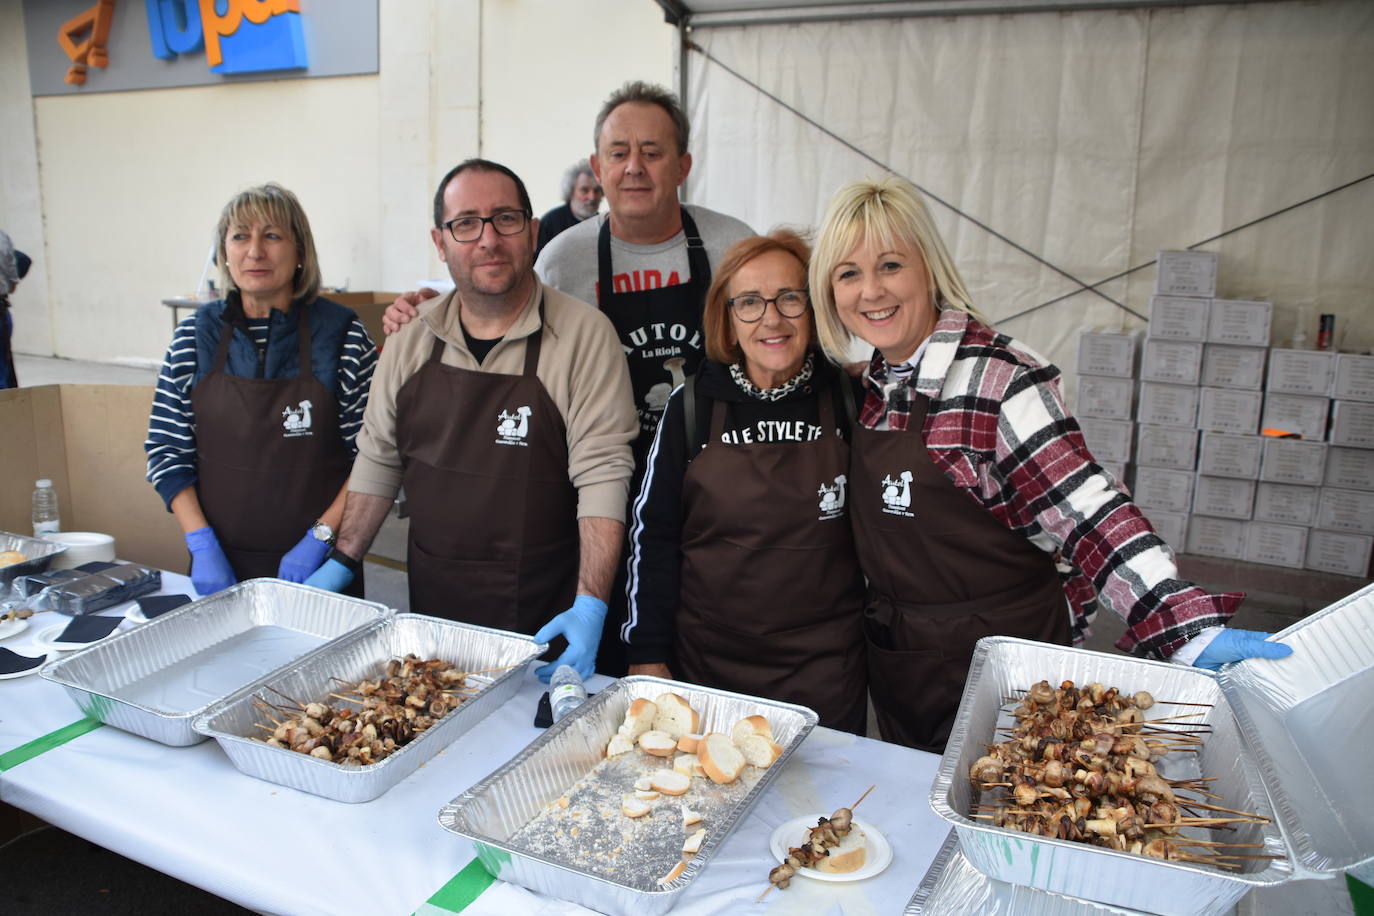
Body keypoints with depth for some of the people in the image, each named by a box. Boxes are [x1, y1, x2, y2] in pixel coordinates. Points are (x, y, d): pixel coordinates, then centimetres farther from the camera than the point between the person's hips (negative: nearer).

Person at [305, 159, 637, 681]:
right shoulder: (411, 343, 4)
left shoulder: (584, 334, -12)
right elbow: (379, 460, 13)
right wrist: (342, 562, 8)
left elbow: (602, 474, -16)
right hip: (431, 608, 4)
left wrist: (591, 605, -23)